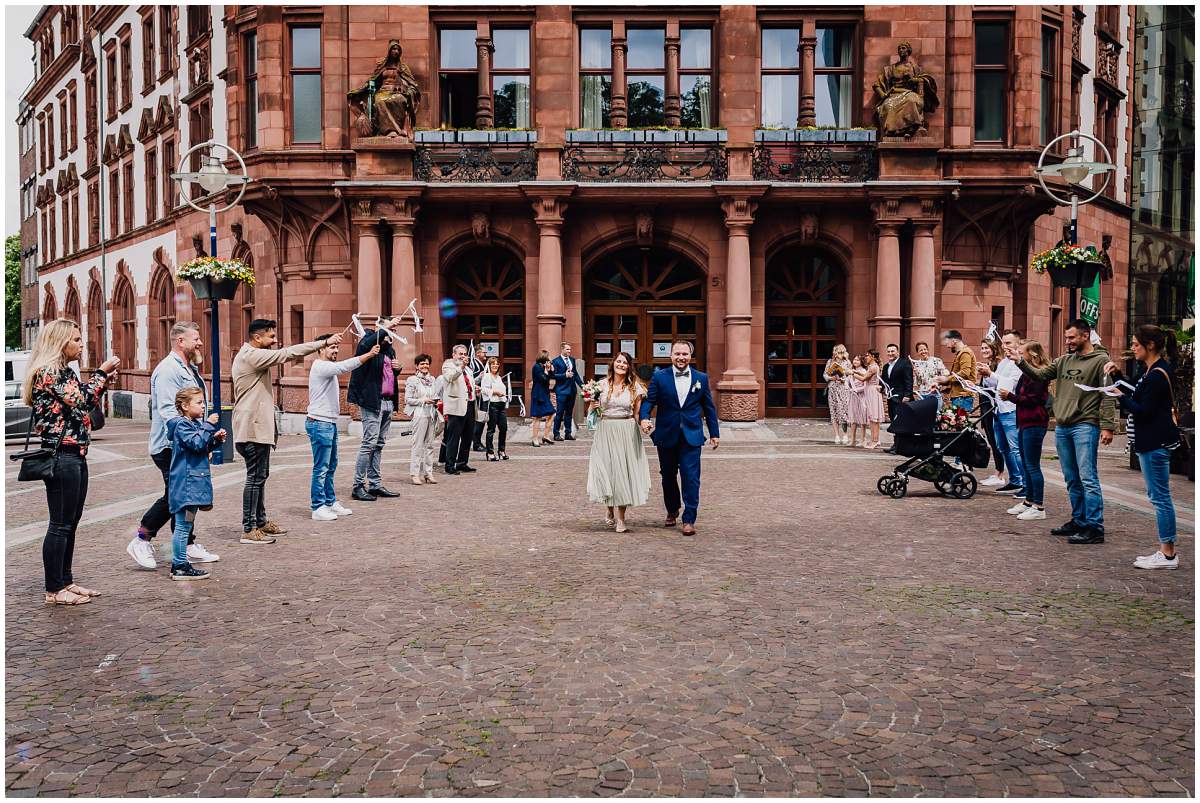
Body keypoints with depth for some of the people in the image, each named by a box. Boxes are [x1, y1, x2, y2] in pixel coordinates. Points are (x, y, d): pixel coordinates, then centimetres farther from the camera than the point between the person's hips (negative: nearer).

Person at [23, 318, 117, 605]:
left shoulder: (64, 371, 15)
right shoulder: (47, 372, -13)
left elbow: (85, 404, 20)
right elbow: (80, 402, -19)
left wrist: (104, 380, 9)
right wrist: (101, 372, -10)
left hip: (75, 455, 10)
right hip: (60, 455, -10)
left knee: (71, 522, 14)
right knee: (60, 524, -3)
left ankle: (65, 581, 23)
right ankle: (54, 590, 5)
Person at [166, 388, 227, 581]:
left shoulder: (197, 423, 16)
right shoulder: (182, 424, -12)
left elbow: (204, 448, 22)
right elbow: (196, 443, -25)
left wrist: (216, 440, 6)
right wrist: (208, 426, -23)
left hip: (195, 482, 10)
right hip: (186, 483, -10)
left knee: (185, 525, 14)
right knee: (183, 525, -5)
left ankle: (179, 565, 21)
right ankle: (180, 567, -1)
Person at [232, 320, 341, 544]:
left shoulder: (252, 356, 17)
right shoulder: (251, 356, -17)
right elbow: (286, 354, -23)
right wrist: (324, 342, -22)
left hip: (259, 426, 11)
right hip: (253, 427, -11)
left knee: (260, 476, 17)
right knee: (255, 477, -7)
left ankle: (261, 522, 27)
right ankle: (249, 530, -4)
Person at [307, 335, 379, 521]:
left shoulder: (328, 367, 21)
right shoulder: (320, 366, -16)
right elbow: (344, 366, -28)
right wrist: (369, 354, -31)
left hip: (329, 423, 11)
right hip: (320, 423, -11)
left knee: (330, 467, 16)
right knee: (321, 468, -6)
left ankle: (330, 502, 24)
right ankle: (318, 507, 0)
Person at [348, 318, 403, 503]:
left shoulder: (390, 349, 19)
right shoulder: (369, 343, -5)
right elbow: (365, 345, -31)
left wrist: (397, 368, 8)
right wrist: (387, 327, -27)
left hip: (388, 402, 8)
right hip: (373, 401, -8)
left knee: (379, 444, 12)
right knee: (369, 443, -10)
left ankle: (375, 484, 18)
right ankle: (358, 487, -5)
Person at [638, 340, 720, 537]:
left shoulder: (701, 378, 5)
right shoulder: (659, 377, 1)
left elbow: (709, 408, 9)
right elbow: (648, 400, -5)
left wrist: (715, 433, 9)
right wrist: (644, 417, -25)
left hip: (691, 437, -1)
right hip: (666, 436, 1)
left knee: (691, 478, -6)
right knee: (668, 476, 13)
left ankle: (689, 519, 0)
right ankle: (672, 511, 34)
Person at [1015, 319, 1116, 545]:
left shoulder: (1100, 360, -5)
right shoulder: (1064, 360, 15)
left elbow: (1108, 396, -10)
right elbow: (1040, 375, 11)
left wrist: (1107, 426, -16)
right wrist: (1020, 362, -3)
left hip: (1085, 426, -7)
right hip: (1062, 427, 7)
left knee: (1088, 479, -9)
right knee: (1072, 480, 14)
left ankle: (1095, 528, -7)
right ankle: (1078, 522, 24)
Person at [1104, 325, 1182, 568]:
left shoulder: (1158, 375, -17)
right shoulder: (1151, 370, 13)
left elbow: (1143, 411, -20)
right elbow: (1135, 396, 22)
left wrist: (1120, 396, -9)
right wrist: (1117, 375, 11)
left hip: (1156, 442, -11)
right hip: (1152, 440, 11)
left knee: (1160, 496, -5)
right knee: (1158, 496, 13)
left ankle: (1168, 554, 2)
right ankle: (1166, 551, 19)